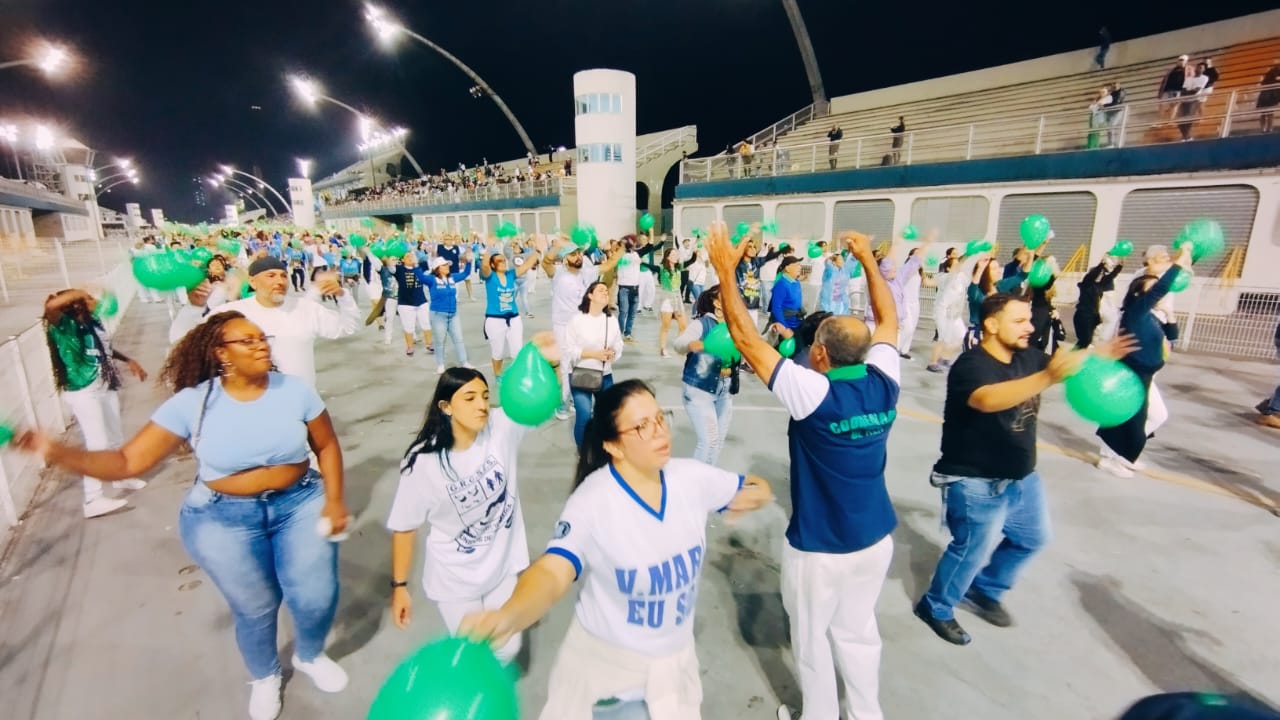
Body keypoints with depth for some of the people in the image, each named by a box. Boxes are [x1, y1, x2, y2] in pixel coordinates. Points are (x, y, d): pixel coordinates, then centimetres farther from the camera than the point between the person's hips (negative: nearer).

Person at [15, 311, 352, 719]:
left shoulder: (295, 390, -8)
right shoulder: (193, 403, -11)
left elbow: (327, 445, 1)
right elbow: (129, 461, -11)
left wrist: (334, 499, -7)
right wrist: (56, 452, -27)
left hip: (299, 504, 1)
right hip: (225, 518, 0)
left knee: (316, 597, -2)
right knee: (254, 607, 10)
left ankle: (310, 656, 35)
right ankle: (264, 677, 44)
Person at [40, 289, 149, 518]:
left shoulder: (92, 321, 3)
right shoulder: (65, 327, -18)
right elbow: (51, 306, -41)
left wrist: (128, 360, 21)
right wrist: (78, 293, -28)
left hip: (106, 387, 8)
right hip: (83, 393, -8)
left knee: (116, 436, 21)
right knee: (98, 444, -8)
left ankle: (121, 477, 41)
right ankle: (93, 500, 0)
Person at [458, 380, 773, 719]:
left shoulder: (691, 476, -14)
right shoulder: (592, 501, -27)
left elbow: (756, 488, 0)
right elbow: (551, 572, -39)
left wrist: (755, 494, -22)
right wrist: (507, 617, -59)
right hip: (603, 653, -3)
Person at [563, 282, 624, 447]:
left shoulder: (612, 320, 3)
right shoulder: (577, 320, -8)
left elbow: (618, 346, 7)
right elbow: (569, 350, -9)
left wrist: (613, 353, -15)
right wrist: (594, 354, -18)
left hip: (605, 376, 4)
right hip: (580, 375, -4)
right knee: (584, 415, -13)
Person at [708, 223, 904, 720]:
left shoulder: (813, 393, -27)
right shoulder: (884, 383, -11)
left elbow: (746, 339, -26)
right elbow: (889, 320, 6)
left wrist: (726, 271, -20)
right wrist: (868, 259, 13)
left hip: (819, 546, -6)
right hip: (875, 538, 6)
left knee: (812, 637, 18)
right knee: (857, 629, 26)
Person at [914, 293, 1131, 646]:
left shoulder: (1026, 357, -1)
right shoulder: (971, 365, -27)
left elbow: (1060, 363, 15)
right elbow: (988, 399, -47)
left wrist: (1097, 354, -6)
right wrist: (1048, 377, -57)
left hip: (1021, 475, 9)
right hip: (976, 481, -9)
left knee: (1031, 537, 23)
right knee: (974, 549, 2)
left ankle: (985, 591, 42)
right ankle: (936, 607, 25)